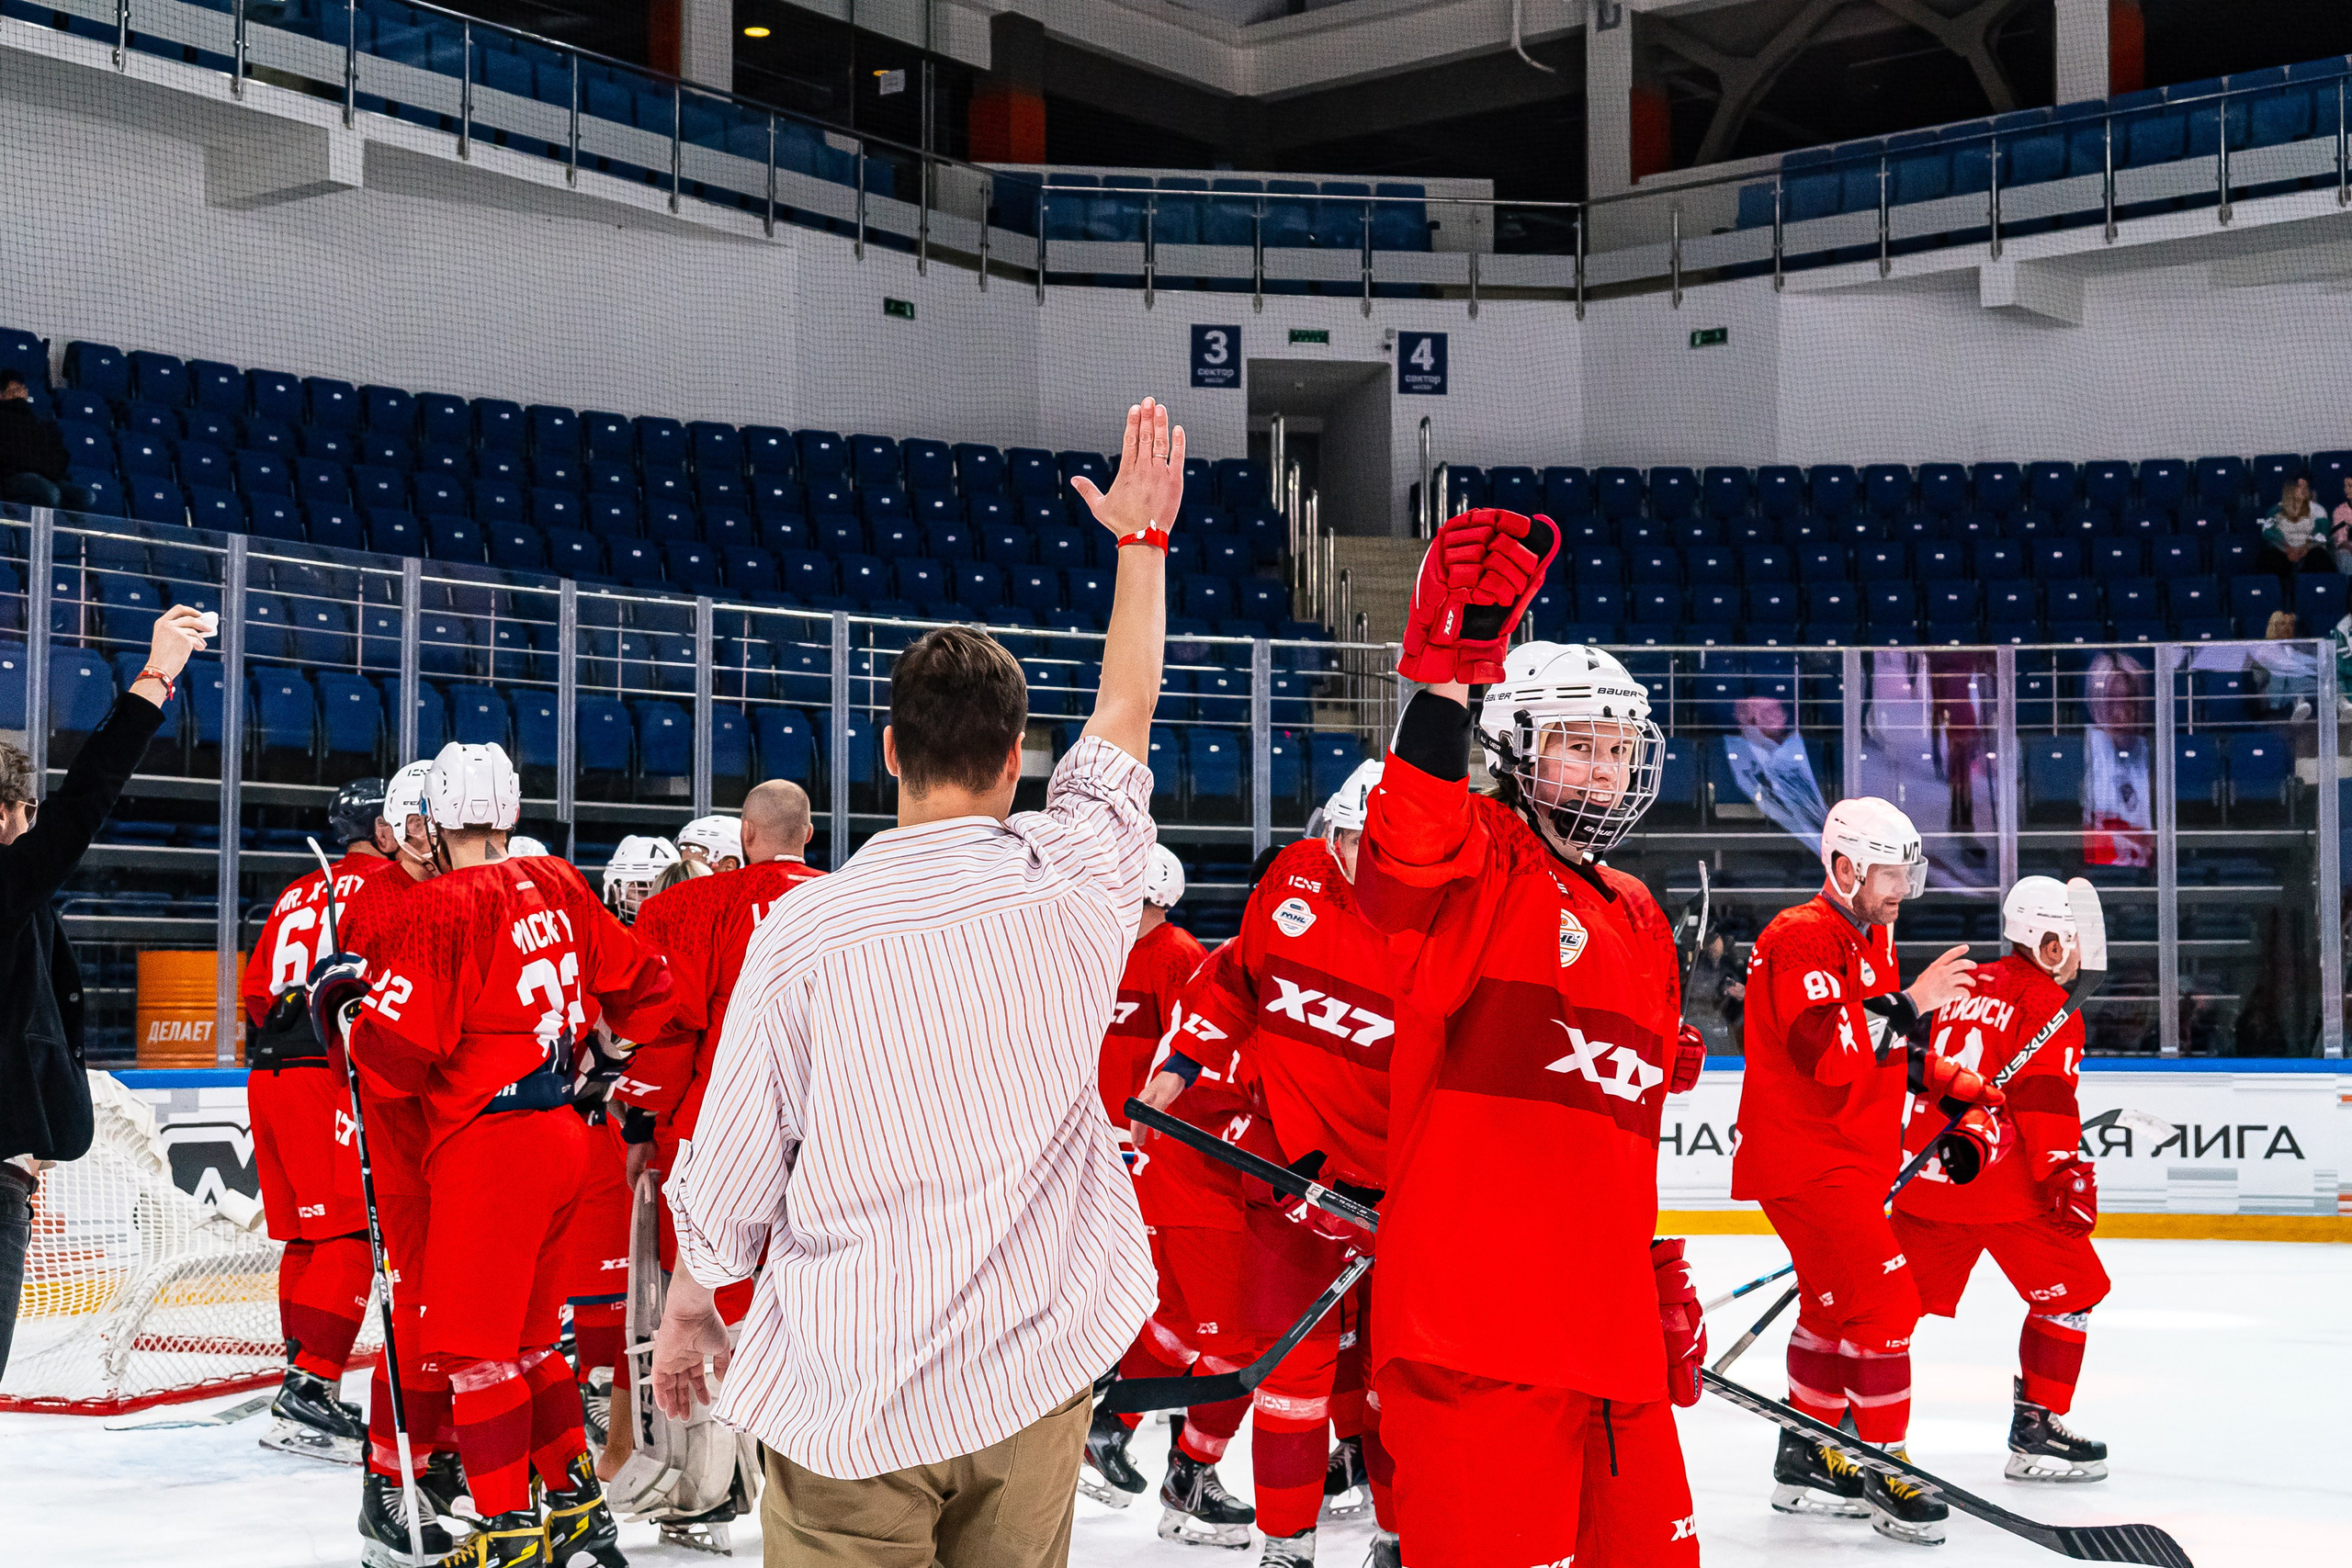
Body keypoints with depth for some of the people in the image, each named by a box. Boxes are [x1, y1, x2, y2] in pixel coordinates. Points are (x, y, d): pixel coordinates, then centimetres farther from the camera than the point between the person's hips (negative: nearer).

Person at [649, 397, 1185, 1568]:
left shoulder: (803, 928, -13)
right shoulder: (1075, 878, -7)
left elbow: (728, 1175, -5)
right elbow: (1126, 709, 13)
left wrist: (685, 1310, 14)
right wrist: (1142, 536, 26)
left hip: (849, 1393, -2)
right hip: (1034, 1375, 3)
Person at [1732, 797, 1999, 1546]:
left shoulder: (1871, 939, 15)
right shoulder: (1801, 938, -17)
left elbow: (1883, 1050, 25)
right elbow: (1823, 1050, -30)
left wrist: (1948, 1082, 11)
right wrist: (1910, 1001, -30)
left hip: (1854, 1157, 10)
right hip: (1805, 1155, -10)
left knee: (1837, 1306, 16)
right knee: (1884, 1300, -13)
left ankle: (1809, 1461, 27)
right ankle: (1884, 1469, -5)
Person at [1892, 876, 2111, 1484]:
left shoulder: (1968, 987, 17)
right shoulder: (2047, 1004, -6)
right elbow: (2044, 1098, -17)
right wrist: (2066, 1171, -19)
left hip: (1927, 1175, 7)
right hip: (2004, 1183, -7)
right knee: (2069, 1290, 7)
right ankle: (2035, 1430, 6)